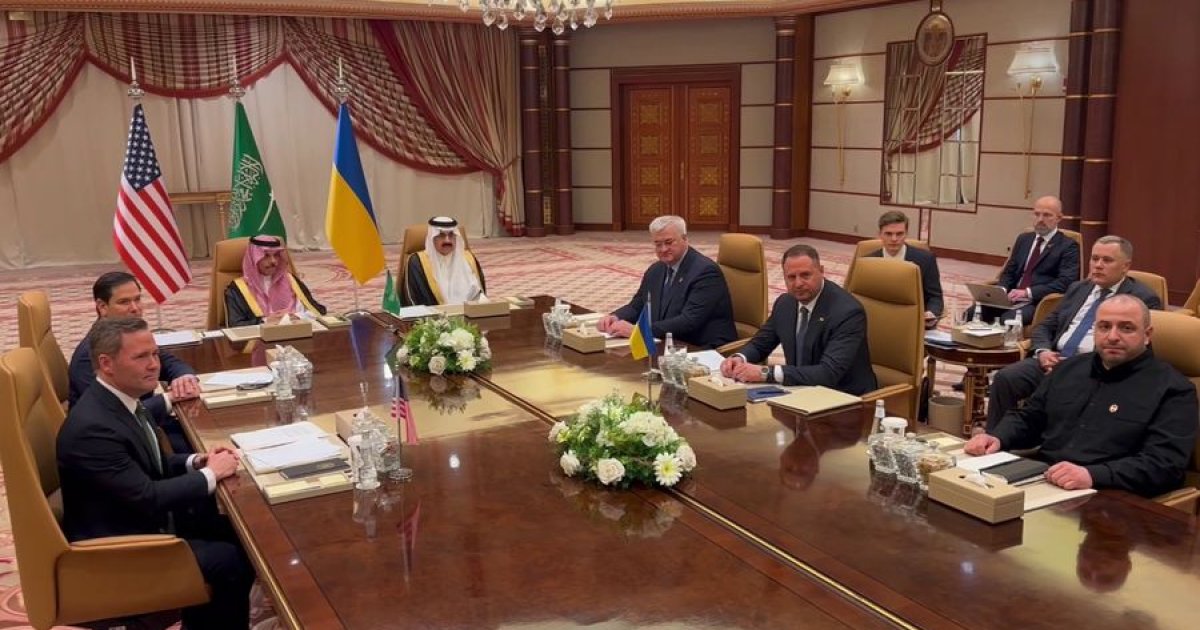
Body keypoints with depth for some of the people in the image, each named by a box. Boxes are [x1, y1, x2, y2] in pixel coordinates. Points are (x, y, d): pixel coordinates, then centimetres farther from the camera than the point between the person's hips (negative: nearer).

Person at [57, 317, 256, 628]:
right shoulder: (92, 427, -28)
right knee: (235, 561, -14)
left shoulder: (121, 399, 1)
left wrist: (194, 462, -4)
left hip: (143, 519, 9)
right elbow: (147, 497, -27)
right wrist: (210, 474, -16)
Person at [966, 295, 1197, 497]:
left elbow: (1165, 463, -12)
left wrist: (1093, 476, -27)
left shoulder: (1172, 389, 0)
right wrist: (996, 437, 3)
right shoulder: (1070, 367, 19)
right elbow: (1028, 418, 26)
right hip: (1037, 482, 6)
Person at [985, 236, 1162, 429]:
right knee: (1005, 377, -19)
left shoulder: (1144, 299, 2)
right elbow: (1045, 326, 21)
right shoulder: (1078, 288, 21)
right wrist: (1042, 351, -3)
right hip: (1054, 359, 6)